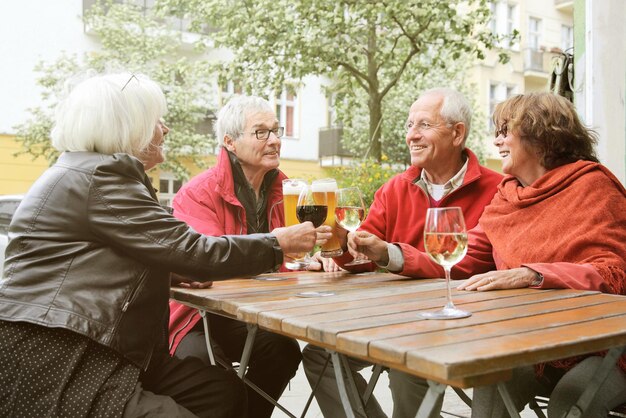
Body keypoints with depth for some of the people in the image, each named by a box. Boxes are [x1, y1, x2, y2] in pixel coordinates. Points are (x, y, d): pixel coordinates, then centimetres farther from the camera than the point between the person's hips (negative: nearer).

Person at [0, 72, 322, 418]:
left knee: (223, 389, 3)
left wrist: (173, 271, 7)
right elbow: (192, 252, -16)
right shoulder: (100, 178, -15)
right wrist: (278, 244, -4)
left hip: (84, 355, 10)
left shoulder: (87, 171, 17)